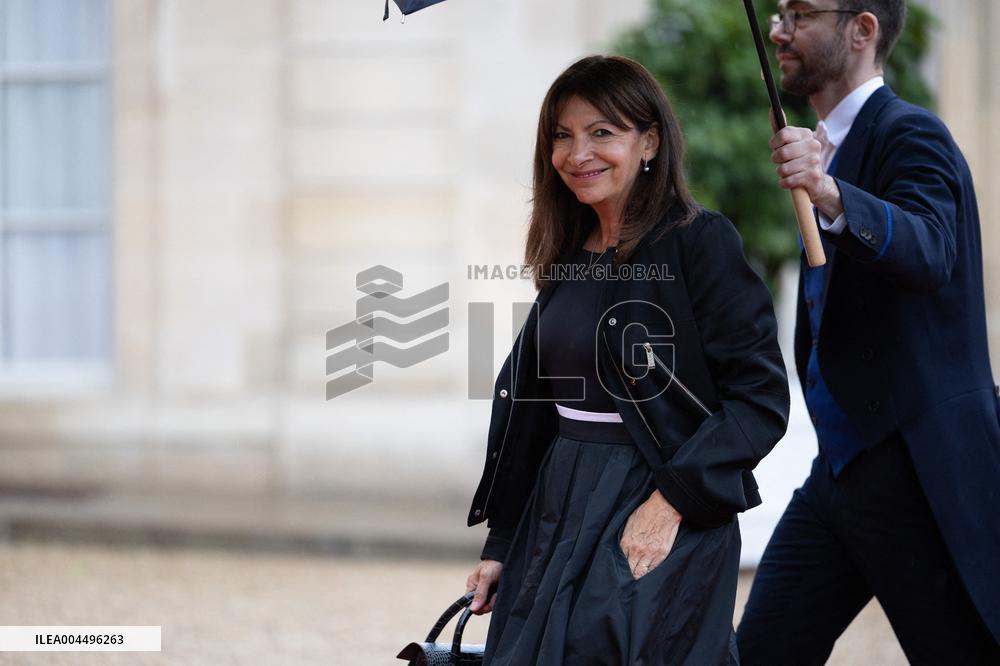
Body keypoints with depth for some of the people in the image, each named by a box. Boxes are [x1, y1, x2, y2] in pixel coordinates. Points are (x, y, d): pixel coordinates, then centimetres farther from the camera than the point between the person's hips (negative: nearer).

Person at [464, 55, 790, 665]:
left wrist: (671, 501, -21)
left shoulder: (699, 242, -9)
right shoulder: (567, 257, 11)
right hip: (558, 512, 7)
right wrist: (501, 544, 14)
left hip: (666, 522, -7)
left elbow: (762, 397, -15)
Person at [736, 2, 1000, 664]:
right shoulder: (834, 144, 18)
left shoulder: (911, 135, -12)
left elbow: (929, 253, -33)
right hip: (840, 471, 9)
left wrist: (831, 196, -47)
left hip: (921, 475, -9)